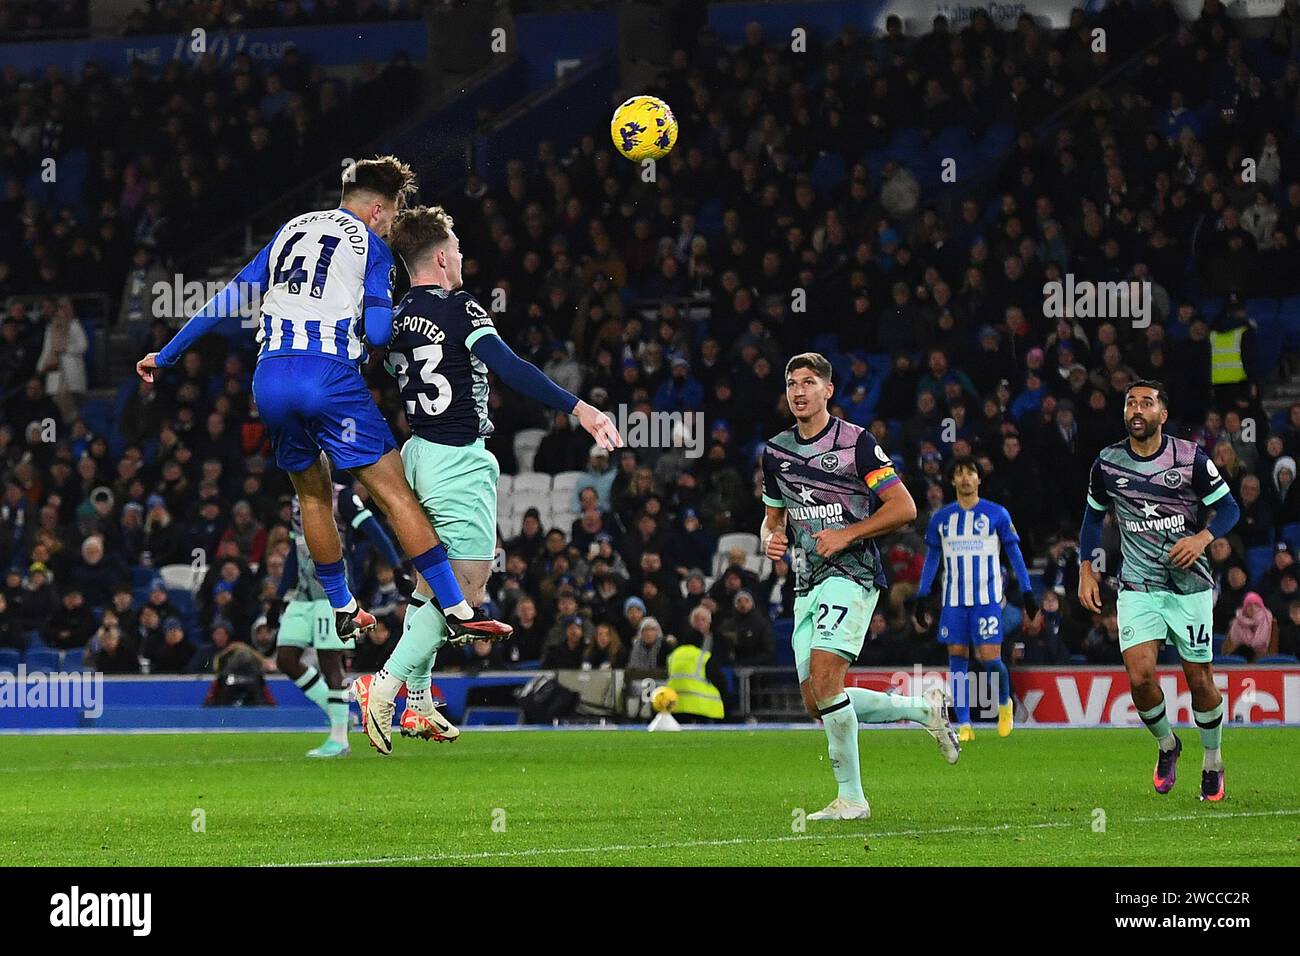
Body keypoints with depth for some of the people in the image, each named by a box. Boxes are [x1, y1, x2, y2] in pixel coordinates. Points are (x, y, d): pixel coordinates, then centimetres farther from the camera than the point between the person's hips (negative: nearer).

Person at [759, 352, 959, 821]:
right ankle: (925, 708, 22)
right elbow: (774, 516, 25)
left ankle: (851, 797, -13)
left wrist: (846, 535, -15)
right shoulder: (775, 451, 13)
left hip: (850, 574, -7)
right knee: (817, 702, 1)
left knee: (823, 677, -23)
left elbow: (903, 507, -7)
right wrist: (770, 538, 1)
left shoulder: (856, 441, -6)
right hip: (807, 583, 7)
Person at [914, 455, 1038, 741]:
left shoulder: (996, 514, 2)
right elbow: (931, 559, 16)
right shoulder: (941, 518, 10)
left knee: (990, 658, -10)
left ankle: (1004, 702, 20)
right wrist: (922, 597, 11)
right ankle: (963, 724, 0)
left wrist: (1027, 592, 1)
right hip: (954, 600, 3)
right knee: (957, 658, -3)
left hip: (987, 599, -3)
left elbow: (1015, 554, 6)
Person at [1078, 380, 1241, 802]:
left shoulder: (1190, 458, -8)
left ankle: (1213, 760, 26)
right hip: (1137, 587, 1)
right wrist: (1086, 569, 9)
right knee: (1139, 677, -14)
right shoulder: (1108, 462, 1)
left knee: (1200, 681, 2)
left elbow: (1228, 507, -2)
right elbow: (1094, 514, 17)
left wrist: (1202, 538, -20)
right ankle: (1166, 744, 15)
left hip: (1190, 585, -1)